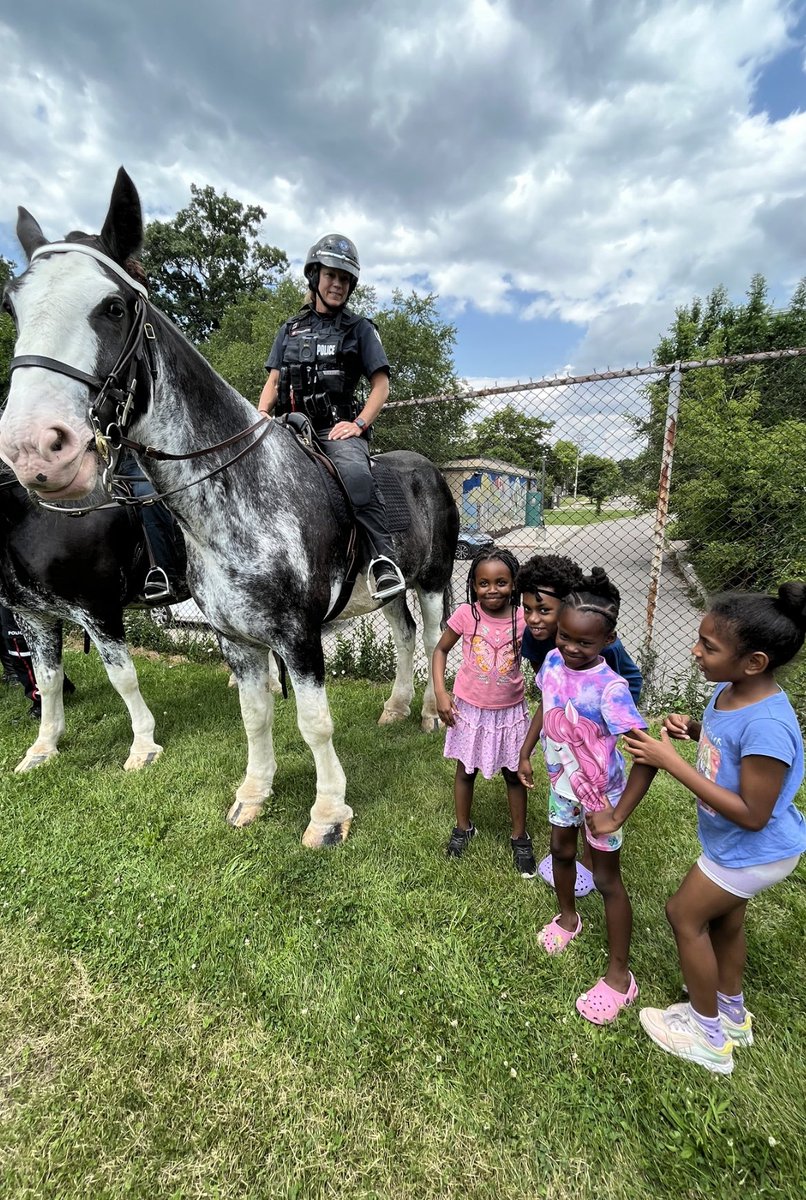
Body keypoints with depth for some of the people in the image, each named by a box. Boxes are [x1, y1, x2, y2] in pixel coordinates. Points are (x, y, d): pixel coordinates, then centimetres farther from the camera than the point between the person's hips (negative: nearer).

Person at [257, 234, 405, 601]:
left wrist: (359, 424, -10)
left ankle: (385, 562, -37)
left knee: (355, 473, -37)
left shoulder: (359, 329, 13)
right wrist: (261, 414, -1)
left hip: (337, 428, -4)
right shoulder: (289, 330, 23)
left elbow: (381, 384, 6)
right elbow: (273, 381, 20)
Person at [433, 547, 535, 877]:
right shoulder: (465, 615, -16)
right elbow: (441, 650, -3)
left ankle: (520, 837, 40)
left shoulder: (524, 620, -15)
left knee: (514, 775, 17)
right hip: (470, 710, 0)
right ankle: (463, 827, 45)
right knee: (465, 771, 19)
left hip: (509, 711, 0)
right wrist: (440, 693, -10)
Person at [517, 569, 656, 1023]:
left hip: (601, 792, -6)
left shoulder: (610, 689, -34)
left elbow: (647, 758, -32)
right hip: (563, 781, 6)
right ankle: (568, 918, 55)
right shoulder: (553, 661, -15)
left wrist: (617, 815, -30)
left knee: (607, 879, 11)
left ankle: (620, 976, 33)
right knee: (562, 851, 25)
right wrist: (525, 754, 8)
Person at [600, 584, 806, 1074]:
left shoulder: (766, 725, -37)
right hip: (737, 845, 8)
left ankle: (709, 1037, 34)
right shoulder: (730, 691, -12)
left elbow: (752, 814, -30)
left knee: (685, 914, 9)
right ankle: (732, 1013, 52)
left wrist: (672, 762, -33)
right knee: (724, 918, 25)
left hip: (755, 850, -8)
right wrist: (693, 729, -13)